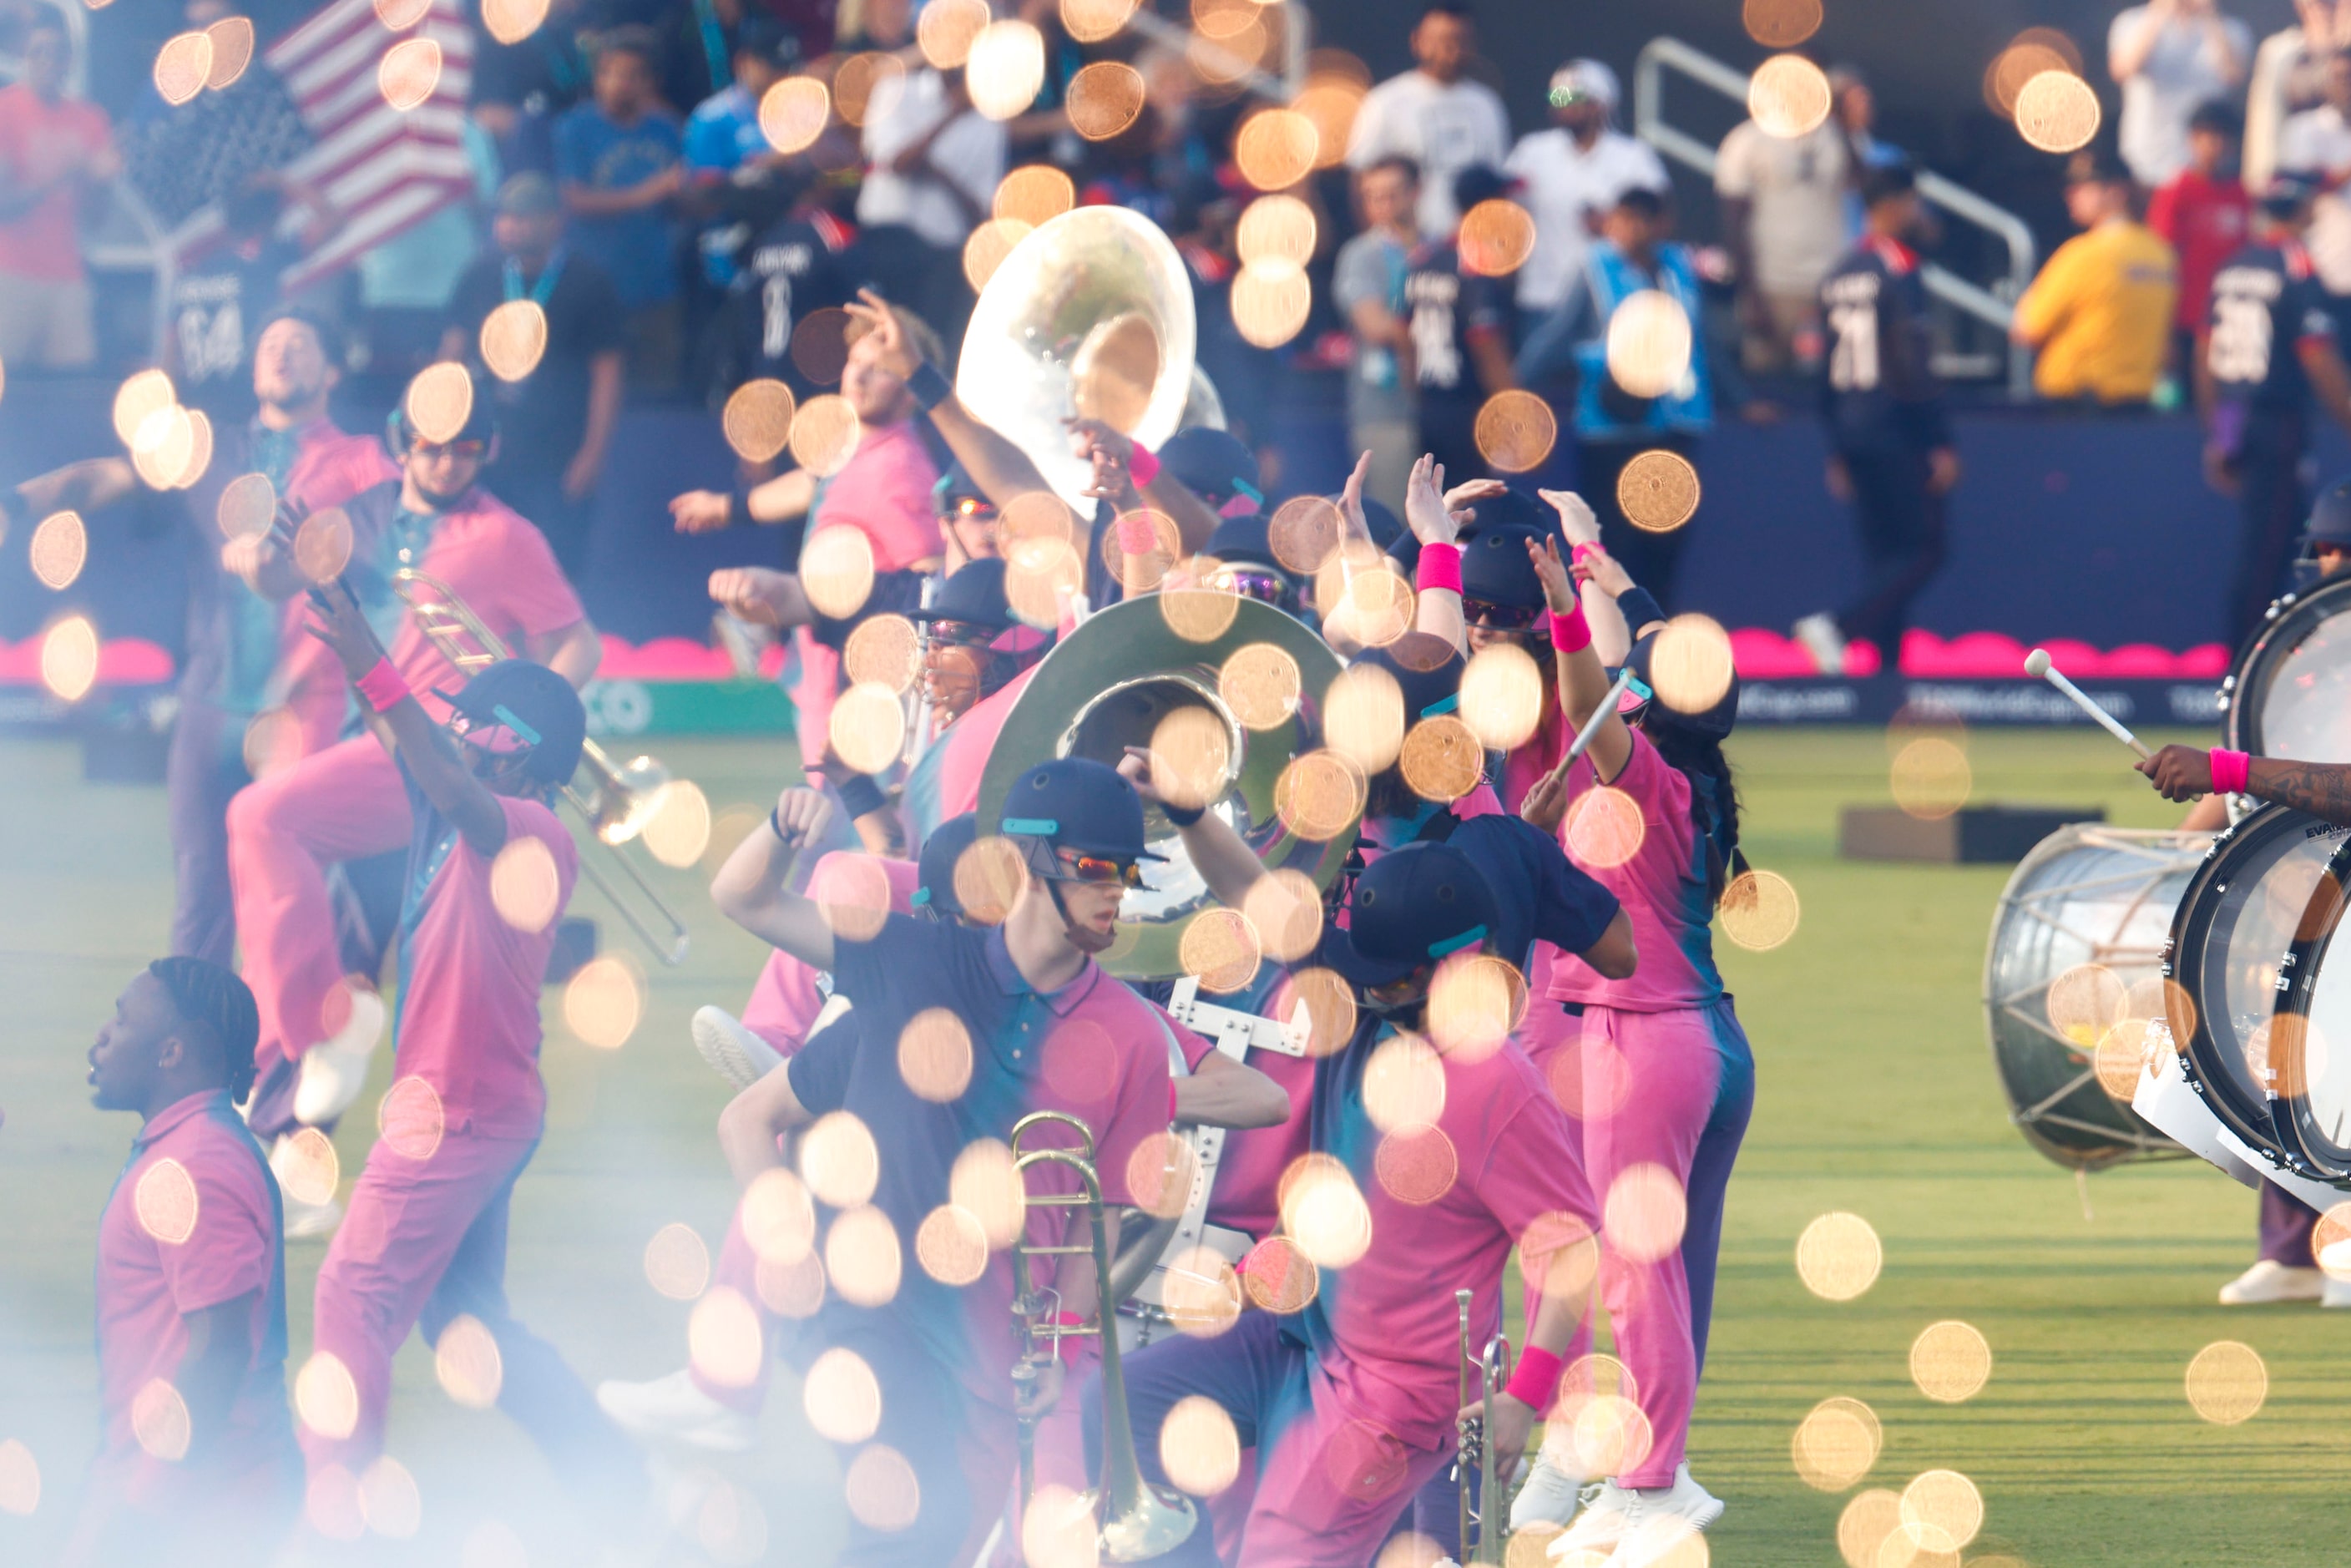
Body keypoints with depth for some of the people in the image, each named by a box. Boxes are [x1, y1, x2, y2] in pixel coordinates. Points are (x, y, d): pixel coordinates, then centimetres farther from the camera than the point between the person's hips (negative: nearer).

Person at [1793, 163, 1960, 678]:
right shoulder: (1897, 268, -11)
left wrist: (1837, 452, 20)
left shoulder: (1840, 275, 12)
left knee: (1885, 555, 10)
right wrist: (1941, 443, -14)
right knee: (1923, 552, -5)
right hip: (1896, 432, -8)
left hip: (1851, 428, 8)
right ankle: (1839, 627, -21)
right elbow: (1915, 367, -16)